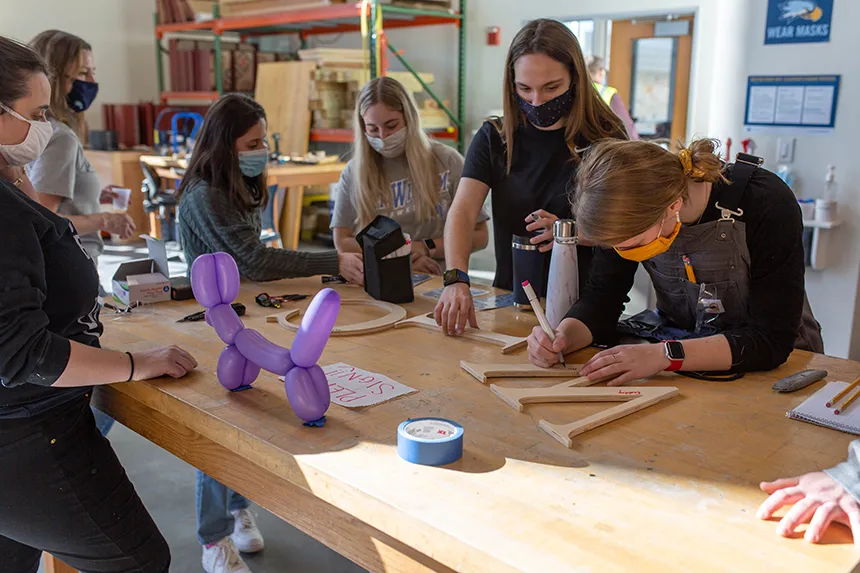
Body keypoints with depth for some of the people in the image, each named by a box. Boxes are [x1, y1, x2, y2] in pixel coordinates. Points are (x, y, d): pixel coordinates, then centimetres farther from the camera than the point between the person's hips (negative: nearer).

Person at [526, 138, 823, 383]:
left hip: (771, 361, -2)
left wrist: (665, 355, -38)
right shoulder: (636, 210, -15)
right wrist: (564, 337, -28)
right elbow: (601, 298, -8)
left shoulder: (767, 204, -27)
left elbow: (772, 339, -28)